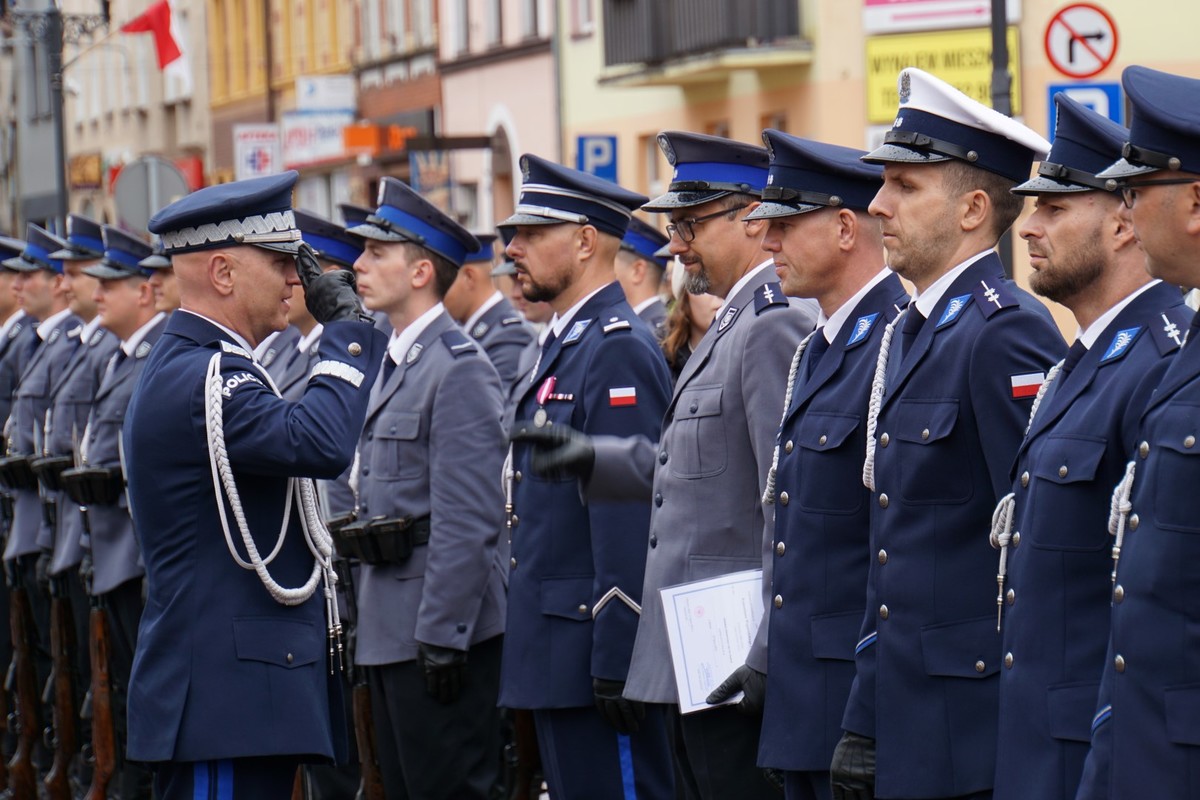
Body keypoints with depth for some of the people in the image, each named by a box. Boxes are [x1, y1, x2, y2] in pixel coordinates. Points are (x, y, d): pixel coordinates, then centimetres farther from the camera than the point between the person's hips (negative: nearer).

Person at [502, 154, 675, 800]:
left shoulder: (617, 351, -15)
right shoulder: (563, 346, 17)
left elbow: (628, 519, -21)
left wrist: (615, 665, -23)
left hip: (593, 647, -10)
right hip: (557, 651, 10)